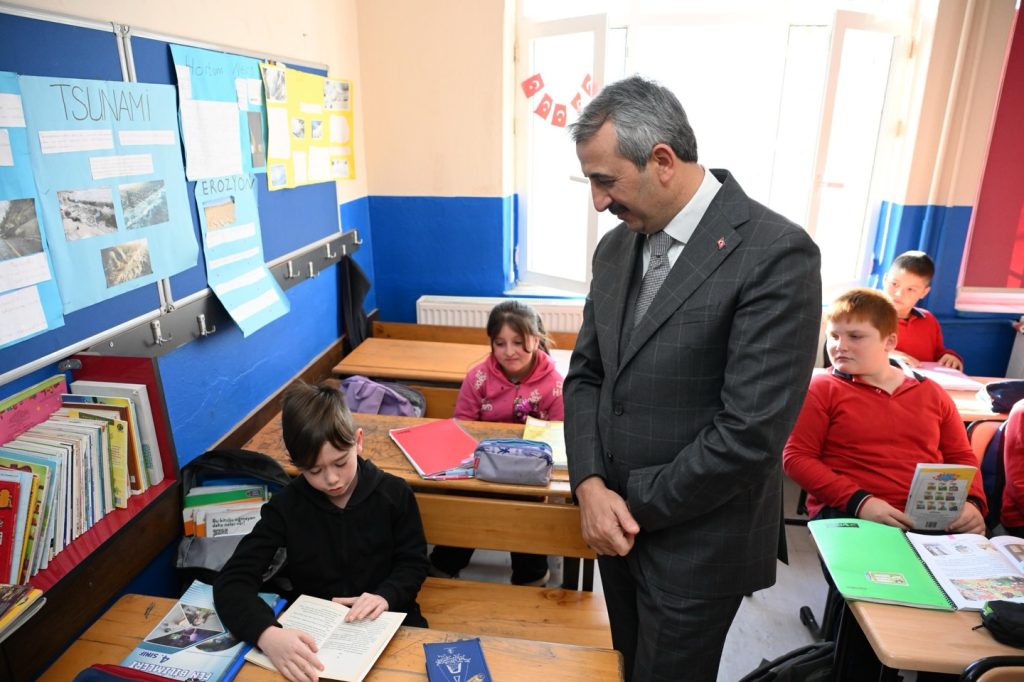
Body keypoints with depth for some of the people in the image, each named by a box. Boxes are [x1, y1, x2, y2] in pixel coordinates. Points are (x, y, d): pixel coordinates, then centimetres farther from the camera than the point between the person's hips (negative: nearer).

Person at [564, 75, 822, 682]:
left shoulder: (775, 253, -20)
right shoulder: (616, 248, 3)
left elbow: (751, 432, -23)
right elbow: (586, 375, 6)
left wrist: (634, 506, -13)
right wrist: (590, 485, -9)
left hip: (696, 545, -6)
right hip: (617, 525, 6)